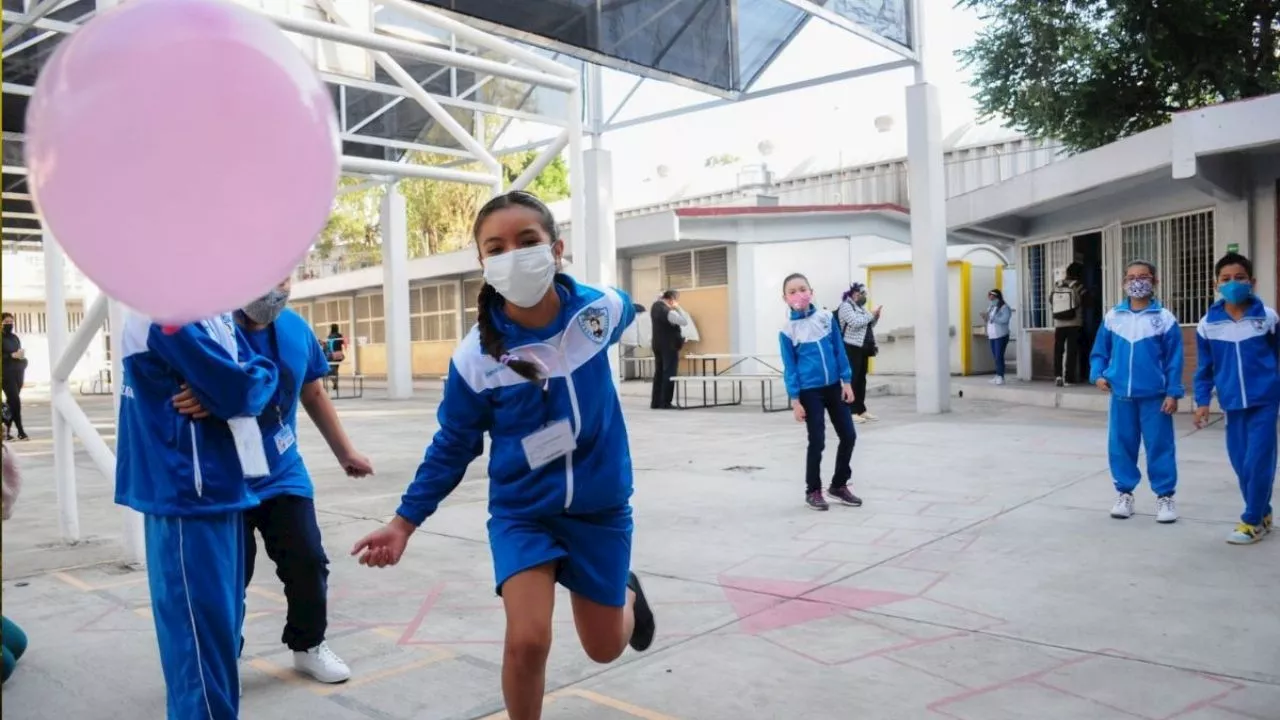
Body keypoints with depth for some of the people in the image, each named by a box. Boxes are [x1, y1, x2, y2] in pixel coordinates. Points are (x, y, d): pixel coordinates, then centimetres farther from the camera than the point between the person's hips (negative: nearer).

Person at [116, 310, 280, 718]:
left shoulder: (216, 314, 12)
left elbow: (263, 374, 5)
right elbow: (237, 388, -22)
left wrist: (220, 394, -13)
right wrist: (224, 391, -1)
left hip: (223, 486, 9)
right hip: (187, 493, -9)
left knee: (222, 618, 19)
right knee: (203, 626, -2)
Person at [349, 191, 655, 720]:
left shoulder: (601, 309, -16)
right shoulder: (474, 359, -20)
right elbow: (452, 448, -6)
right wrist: (404, 522, -5)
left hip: (601, 506, 2)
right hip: (521, 511, -1)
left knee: (604, 648, 14)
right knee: (527, 640, -19)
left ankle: (627, 593, 51)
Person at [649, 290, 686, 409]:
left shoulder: (655, 306, 5)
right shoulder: (668, 311, -23)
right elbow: (684, 321, -23)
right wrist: (677, 308, -15)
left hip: (657, 344, 9)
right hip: (669, 345, -9)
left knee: (659, 373, 12)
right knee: (669, 373, -3)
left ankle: (656, 402, 14)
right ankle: (665, 403, -2)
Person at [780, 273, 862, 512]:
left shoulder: (826, 318, 1)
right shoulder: (787, 331, -8)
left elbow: (839, 351, 5)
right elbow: (789, 368, -6)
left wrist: (847, 381, 2)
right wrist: (795, 400, -8)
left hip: (834, 386, 4)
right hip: (810, 392, -4)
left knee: (849, 435, 8)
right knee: (817, 442, 1)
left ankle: (839, 485, 26)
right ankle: (813, 491, 19)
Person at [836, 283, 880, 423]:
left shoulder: (861, 307, 21)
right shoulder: (846, 306, -8)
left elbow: (868, 326, 25)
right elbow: (856, 323, -21)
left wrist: (875, 317, 8)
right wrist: (870, 315, -10)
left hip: (863, 348, 9)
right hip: (852, 348, -9)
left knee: (861, 379, 10)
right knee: (852, 379, -9)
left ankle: (861, 409, 16)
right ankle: (852, 411, -9)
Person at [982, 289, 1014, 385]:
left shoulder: (1004, 307, -9)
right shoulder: (991, 307, 16)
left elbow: (1004, 319, -22)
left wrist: (991, 317, -24)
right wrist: (985, 318, -1)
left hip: (1001, 336, -8)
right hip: (992, 336, 8)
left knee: (999, 357, -10)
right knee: (995, 357, 9)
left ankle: (1001, 377, -8)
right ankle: (997, 376, 14)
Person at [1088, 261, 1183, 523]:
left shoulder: (1165, 318, -4)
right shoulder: (1112, 317, 2)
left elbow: (1174, 359, -3)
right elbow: (1100, 350, 10)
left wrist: (1173, 393, -6)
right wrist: (1098, 374, -5)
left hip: (1154, 396, -2)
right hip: (1121, 395, 2)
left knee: (1159, 445, 4)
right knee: (1120, 445, 8)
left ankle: (1165, 496, 16)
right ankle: (1124, 493, 21)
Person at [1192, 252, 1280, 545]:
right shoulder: (1207, 324, -1)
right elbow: (1204, 367, 7)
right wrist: (1202, 402, 3)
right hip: (1232, 404, 2)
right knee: (1241, 464, 8)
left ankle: (1252, 521, 7)